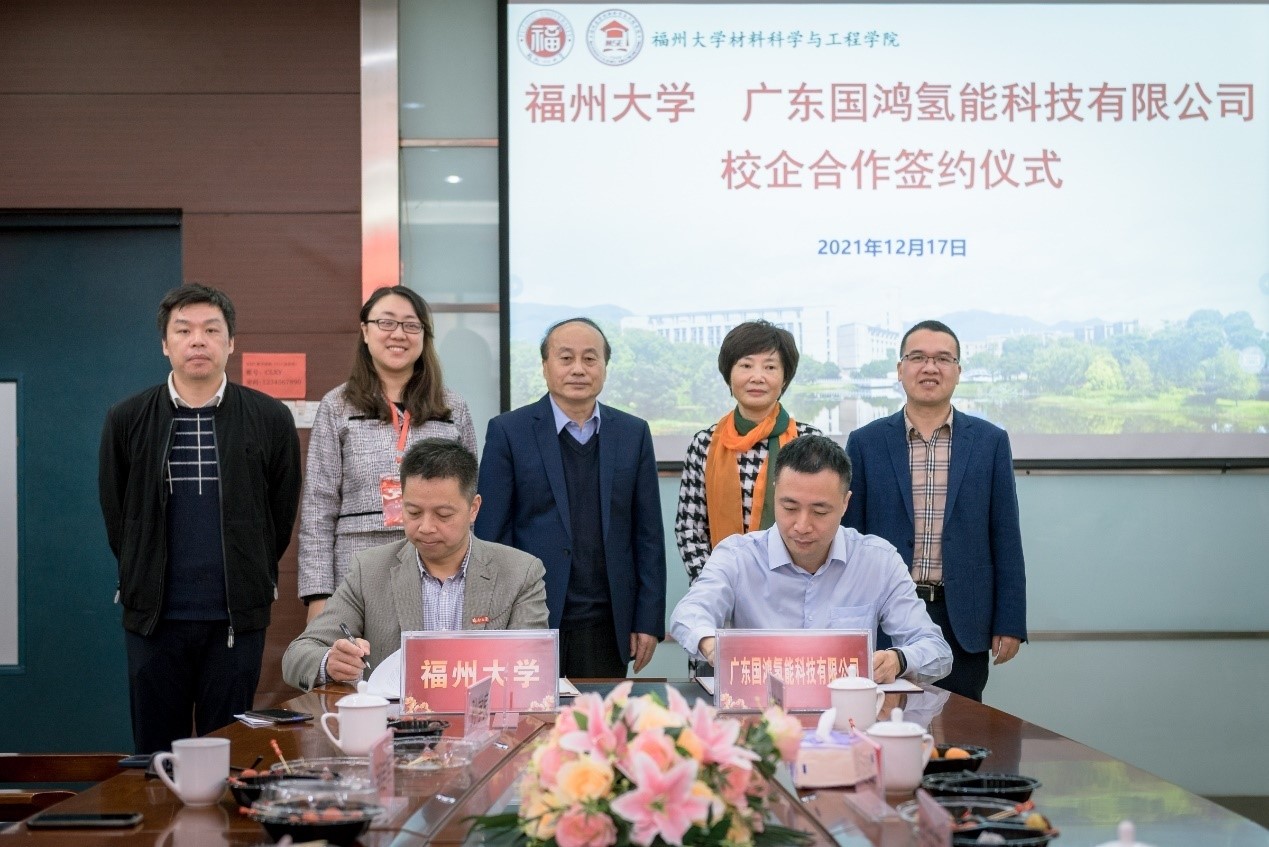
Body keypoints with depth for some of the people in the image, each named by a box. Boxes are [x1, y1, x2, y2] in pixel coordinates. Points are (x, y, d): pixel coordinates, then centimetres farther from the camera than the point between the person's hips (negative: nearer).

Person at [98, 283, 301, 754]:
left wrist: (254, 582, 8)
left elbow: (281, 514, 8)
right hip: (152, 614, 1)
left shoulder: (270, 419, 1)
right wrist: (141, 583, 11)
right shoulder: (127, 420, 4)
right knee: (155, 753, 7)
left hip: (237, 616, -1)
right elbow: (114, 513, 11)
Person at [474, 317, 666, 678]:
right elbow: (491, 533, 0)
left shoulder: (633, 433, 9)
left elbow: (648, 535, 9)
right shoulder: (508, 431, 1)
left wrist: (649, 621, 3)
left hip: (606, 625, 2)